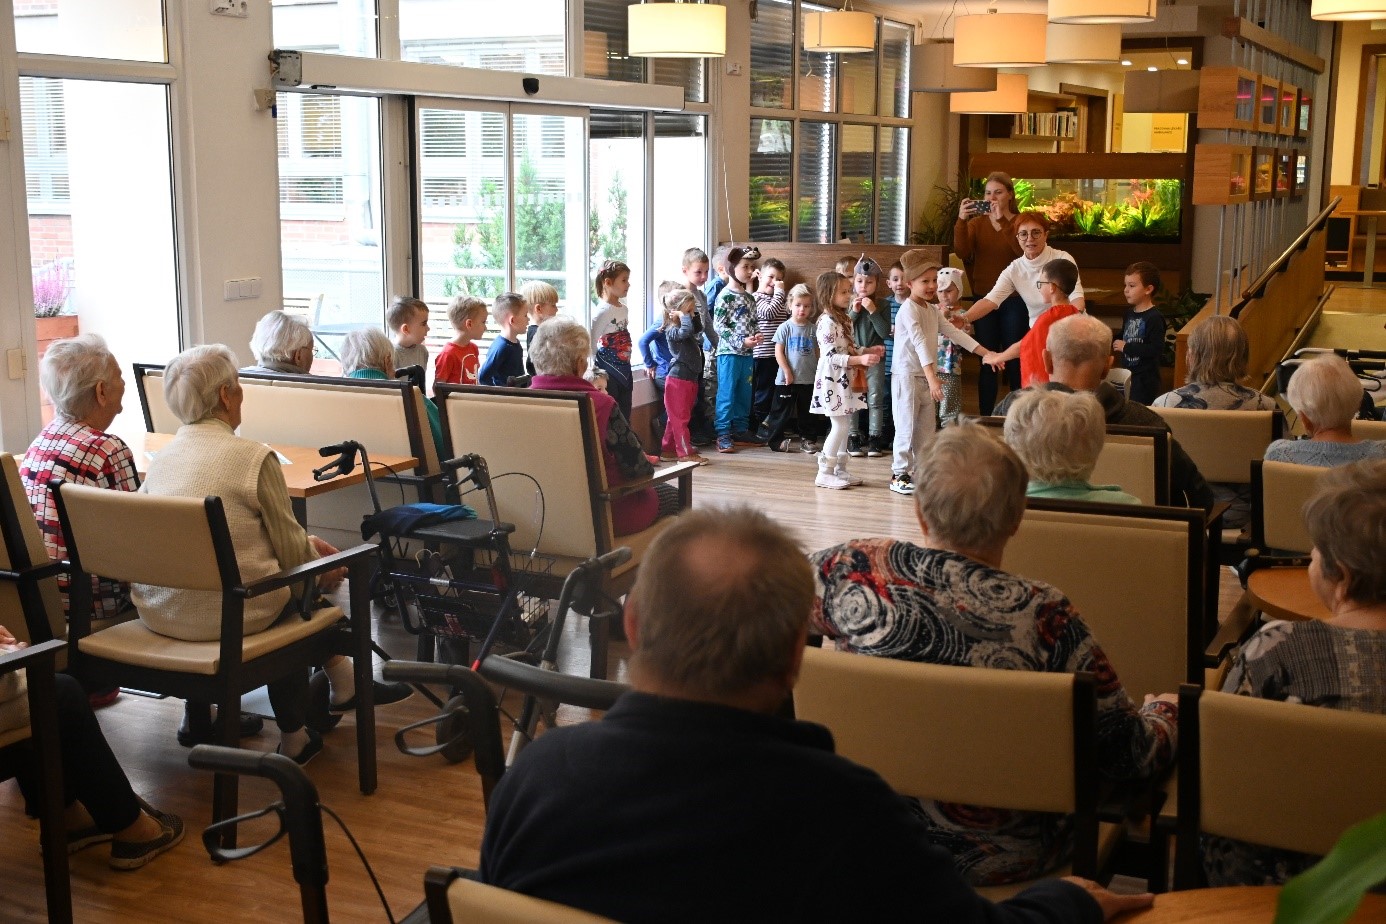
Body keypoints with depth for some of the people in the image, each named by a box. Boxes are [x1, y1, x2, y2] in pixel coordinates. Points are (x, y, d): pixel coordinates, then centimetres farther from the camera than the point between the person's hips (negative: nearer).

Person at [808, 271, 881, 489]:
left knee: (843, 425, 12)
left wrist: (868, 351, 10)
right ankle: (824, 473, -1)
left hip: (845, 379, 10)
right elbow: (831, 356, -23)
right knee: (839, 426, -8)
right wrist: (860, 359, -29)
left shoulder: (844, 320, 13)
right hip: (832, 379, -10)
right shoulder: (827, 322, -18)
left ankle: (840, 470, 19)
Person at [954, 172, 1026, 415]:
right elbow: (961, 252, -10)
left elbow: (1023, 251, -19)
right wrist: (961, 221, -23)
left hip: (1014, 300, -2)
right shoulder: (977, 223, 7)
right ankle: (986, 417, 8)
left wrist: (1002, 222, -27)